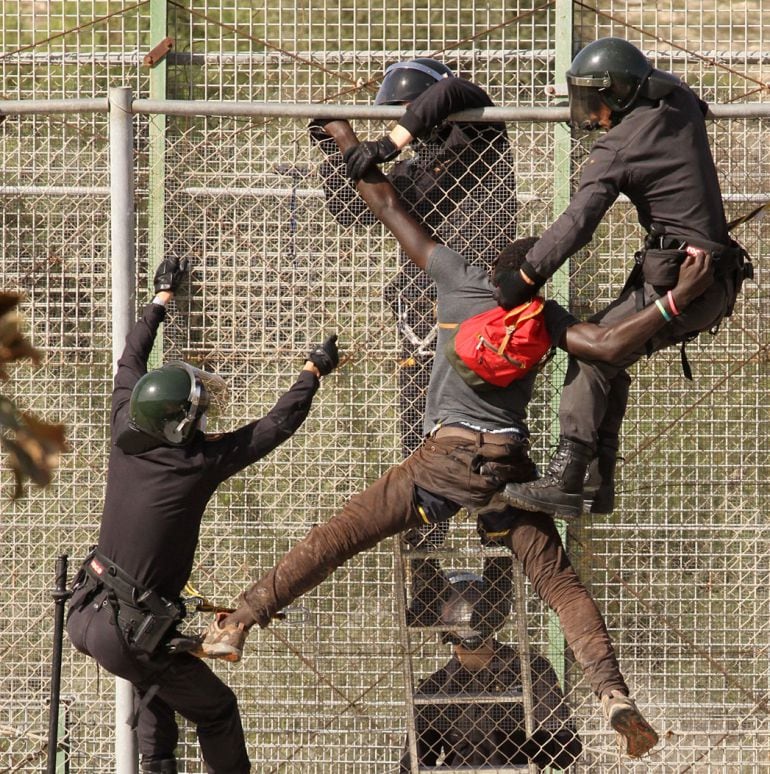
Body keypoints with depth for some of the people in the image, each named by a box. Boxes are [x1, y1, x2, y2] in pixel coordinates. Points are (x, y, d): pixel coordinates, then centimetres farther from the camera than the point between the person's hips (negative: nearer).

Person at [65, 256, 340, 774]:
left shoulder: (126, 438, -2)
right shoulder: (199, 464, -16)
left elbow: (130, 362, 16)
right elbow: (277, 425, -4)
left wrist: (162, 298, 30)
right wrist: (314, 372, 13)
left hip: (86, 614, 7)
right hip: (125, 633, -7)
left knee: (155, 680, 32)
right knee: (217, 710, 9)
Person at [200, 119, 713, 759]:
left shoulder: (458, 279, 7)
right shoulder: (543, 315, 6)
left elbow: (389, 207, 11)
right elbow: (608, 344, -8)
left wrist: (347, 141, 20)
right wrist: (677, 299, -5)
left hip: (444, 460, -1)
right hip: (509, 466, 1)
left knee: (336, 538, 2)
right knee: (561, 584, 1)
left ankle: (241, 621, -5)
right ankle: (614, 693, -15)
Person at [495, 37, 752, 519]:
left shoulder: (617, 151, -11)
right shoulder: (683, 106, 10)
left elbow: (576, 225, -20)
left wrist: (524, 280, -18)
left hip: (678, 282, -9)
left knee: (591, 357, -9)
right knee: (609, 357, 17)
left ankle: (566, 480, -17)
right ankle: (599, 481, 14)